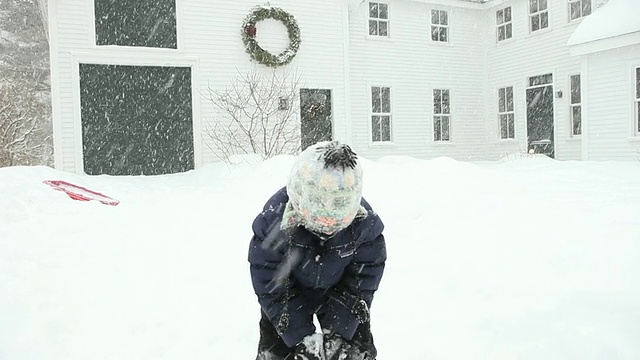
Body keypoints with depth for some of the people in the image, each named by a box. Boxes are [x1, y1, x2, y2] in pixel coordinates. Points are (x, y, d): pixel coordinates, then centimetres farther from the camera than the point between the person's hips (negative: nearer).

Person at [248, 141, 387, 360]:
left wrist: (337, 330, -22)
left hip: (339, 292, 1)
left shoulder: (365, 223, -29)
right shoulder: (274, 220, -33)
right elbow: (270, 285, -25)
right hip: (287, 293, -1)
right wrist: (300, 336, -26)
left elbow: (364, 277, -18)